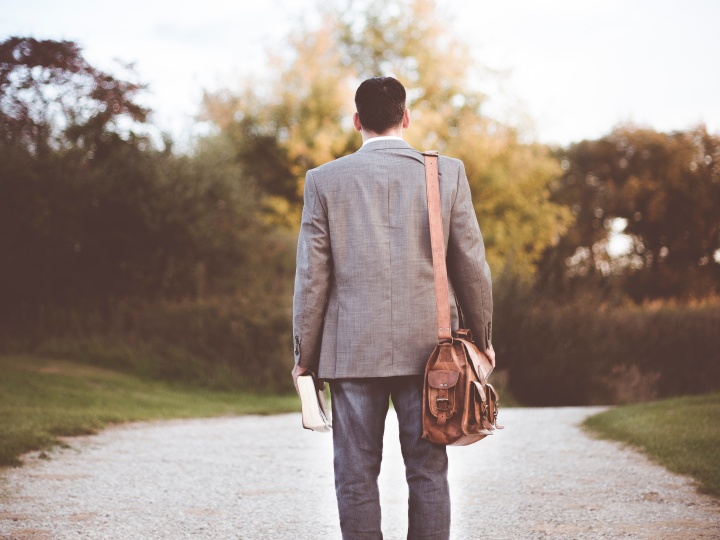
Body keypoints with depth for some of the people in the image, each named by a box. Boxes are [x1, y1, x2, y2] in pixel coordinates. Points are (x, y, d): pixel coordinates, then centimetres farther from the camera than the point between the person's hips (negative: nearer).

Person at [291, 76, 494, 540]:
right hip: (426, 346, 1)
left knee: (356, 474, 5)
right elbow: (472, 265, 3)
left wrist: (305, 354, 8)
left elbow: (312, 275, 0)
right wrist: (482, 338, 15)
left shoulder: (325, 179, 0)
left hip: (352, 349, -1)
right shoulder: (448, 172, 1)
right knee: (427, 470, 8)